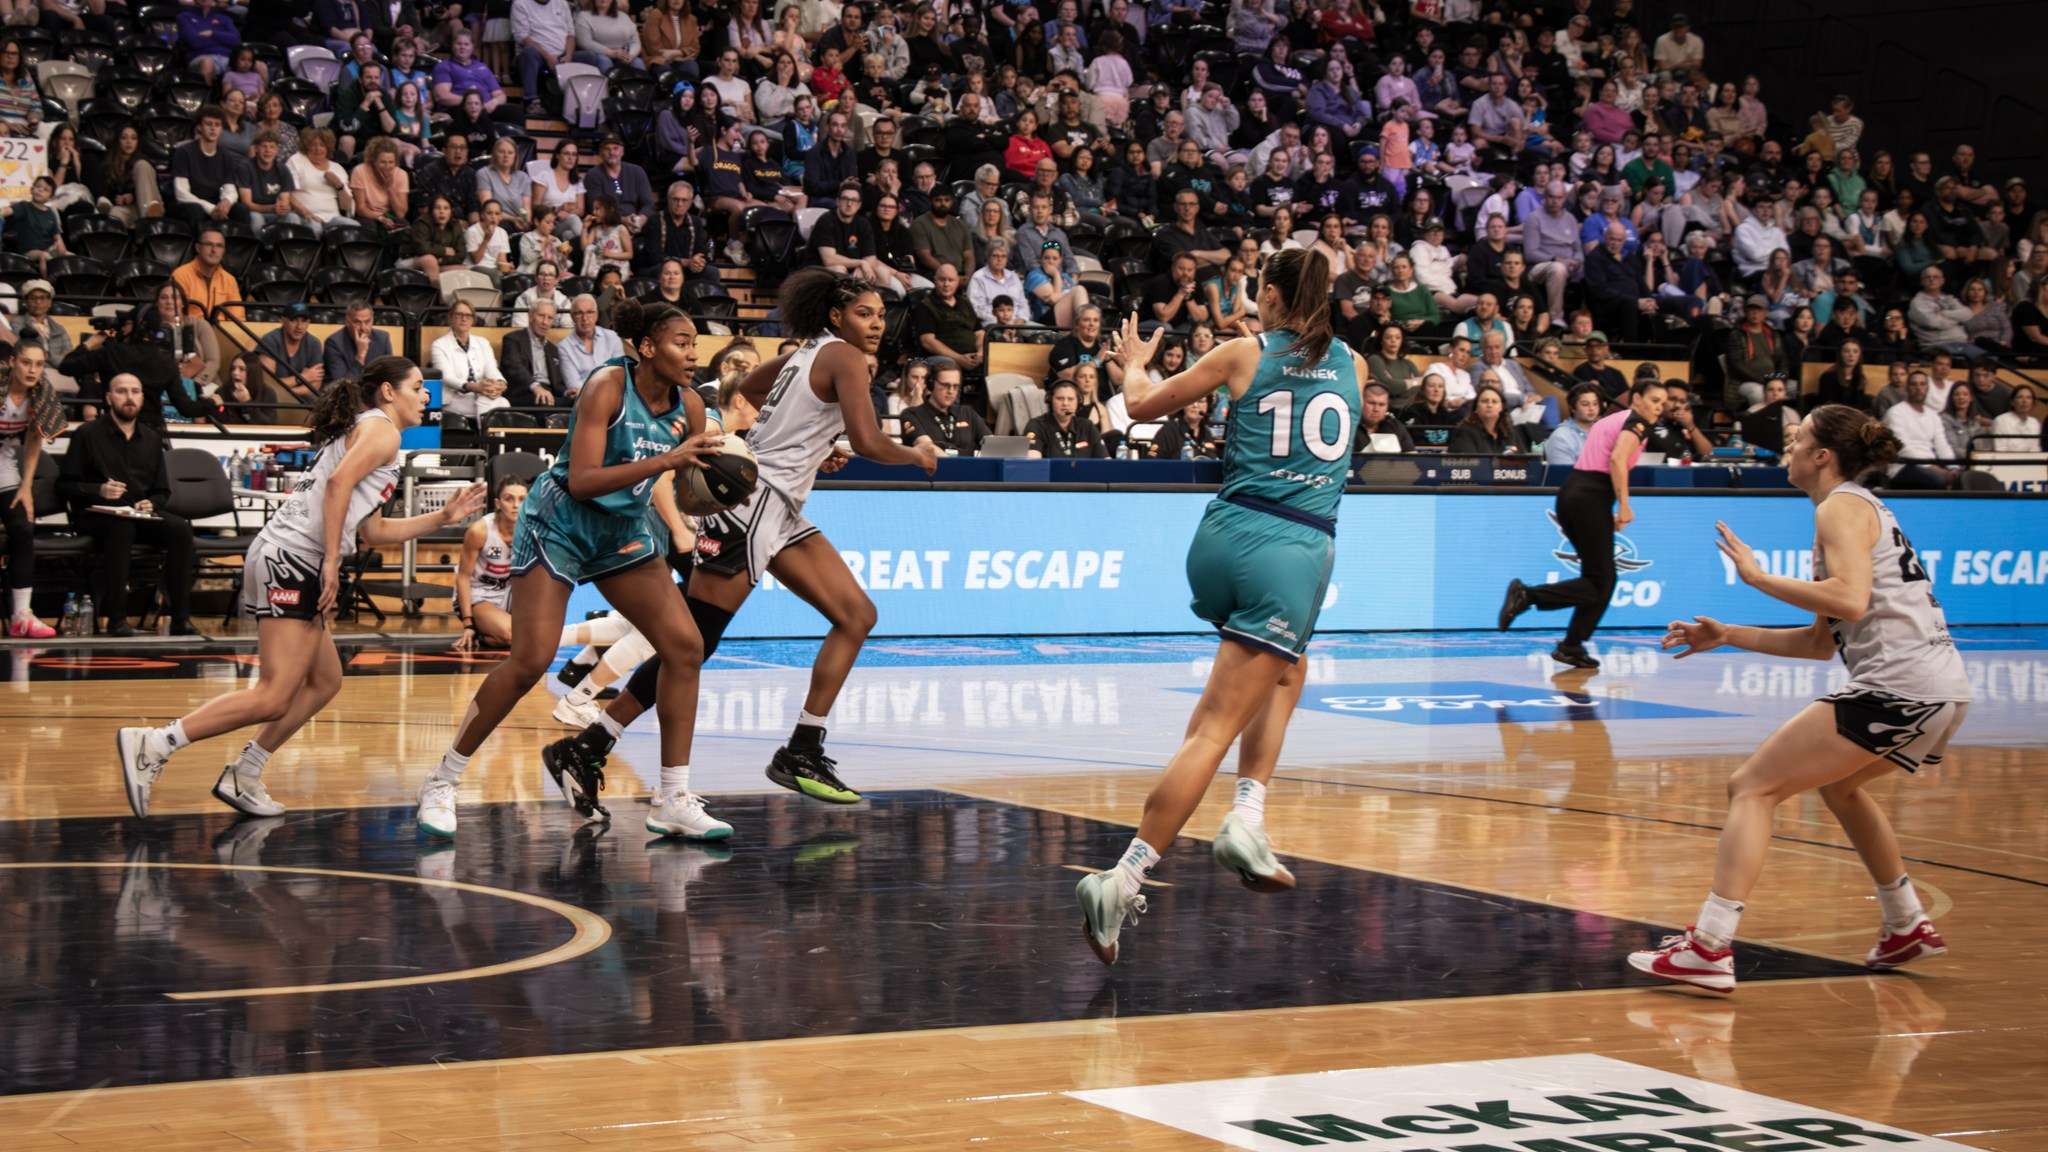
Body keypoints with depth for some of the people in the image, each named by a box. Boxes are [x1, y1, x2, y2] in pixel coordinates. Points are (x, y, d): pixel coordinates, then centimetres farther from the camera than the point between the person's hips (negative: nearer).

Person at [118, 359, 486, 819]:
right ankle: (153, 744, -20)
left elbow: (371, 531, 29)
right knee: (274, 698, -15)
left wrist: (444, 517, 28)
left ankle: (243, 777, 16)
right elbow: (339, 482, -18)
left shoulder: (362, 431, 28)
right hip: (292, 559, -11)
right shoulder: (380, 429, -1)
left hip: (285, 561, 11)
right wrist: (331, 561, -20)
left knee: (325, 681, 17)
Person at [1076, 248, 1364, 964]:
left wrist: (1135, 363, 39)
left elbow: (1143, 404, 18)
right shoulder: (1352, 366, 13)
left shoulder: (1246, 354, 7)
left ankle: (1248, 815, 12)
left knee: (1284, 672, 30)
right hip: (1297, 550, -2)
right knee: (1219, 727, -7)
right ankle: (1122, 879, -16)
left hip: (1225, 536, 2)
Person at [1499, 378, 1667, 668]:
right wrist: (1624, 506, -18)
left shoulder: (1611, 419, 22)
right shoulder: (1637, 422, -4)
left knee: (1601, 579, 15)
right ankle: (1526, 595, -18)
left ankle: (1572, 647, 12)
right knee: (1599, 584, -5)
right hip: (1592, 499, -9)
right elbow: (1617, 460, -21)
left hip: (1570, 492, 9)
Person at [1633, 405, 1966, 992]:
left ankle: (1709, 947, -19)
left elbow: (1850, 601, -21)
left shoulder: (1842, 506, -3)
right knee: (1837, 782, 35)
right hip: (1943, 689, 10)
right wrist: (1729, 636, 21)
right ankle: (1908, 927, 39)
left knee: (1752, 787, -9)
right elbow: (1822, 641, 24)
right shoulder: (1862, 508, 25)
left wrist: (1756, 576, -12)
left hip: (1897, 687, -10)